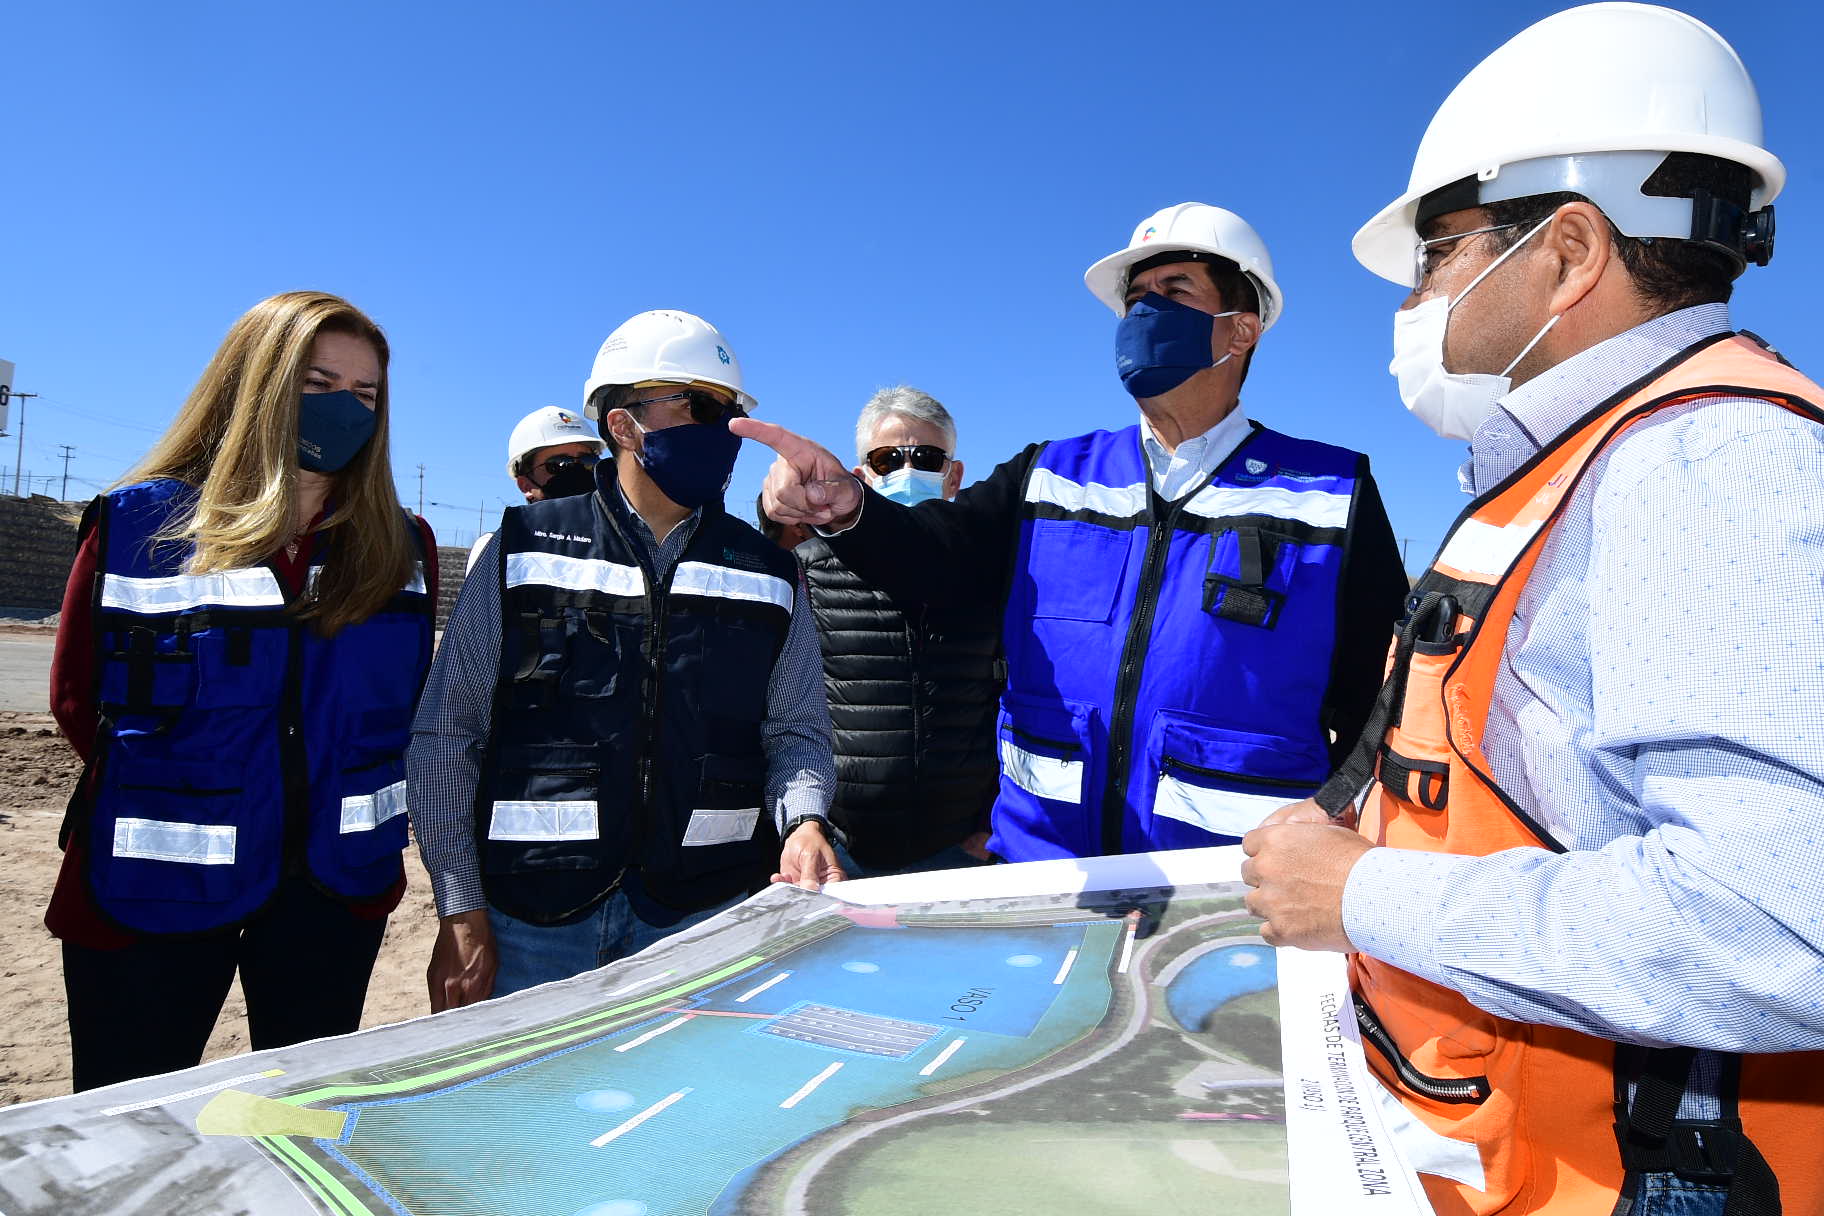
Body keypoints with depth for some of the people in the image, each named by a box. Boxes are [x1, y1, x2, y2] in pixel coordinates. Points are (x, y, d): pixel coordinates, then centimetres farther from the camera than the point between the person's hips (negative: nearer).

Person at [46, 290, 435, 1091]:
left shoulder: (401, 547, 1)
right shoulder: (140, 523, -6)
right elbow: (81, 697, 2)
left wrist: (349, 799, 3)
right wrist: (184, 796, 4)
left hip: (335, 888, 3)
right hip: (158, 884, -2)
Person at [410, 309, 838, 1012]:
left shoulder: (769, 575, 8)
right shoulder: (522, 549, 2)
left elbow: (796, 735, 9)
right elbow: (447, 736, 2)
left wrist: (802, 823, -12)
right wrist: (460, 911, -4)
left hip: (706, 916, 2)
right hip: (529, 909, -1)